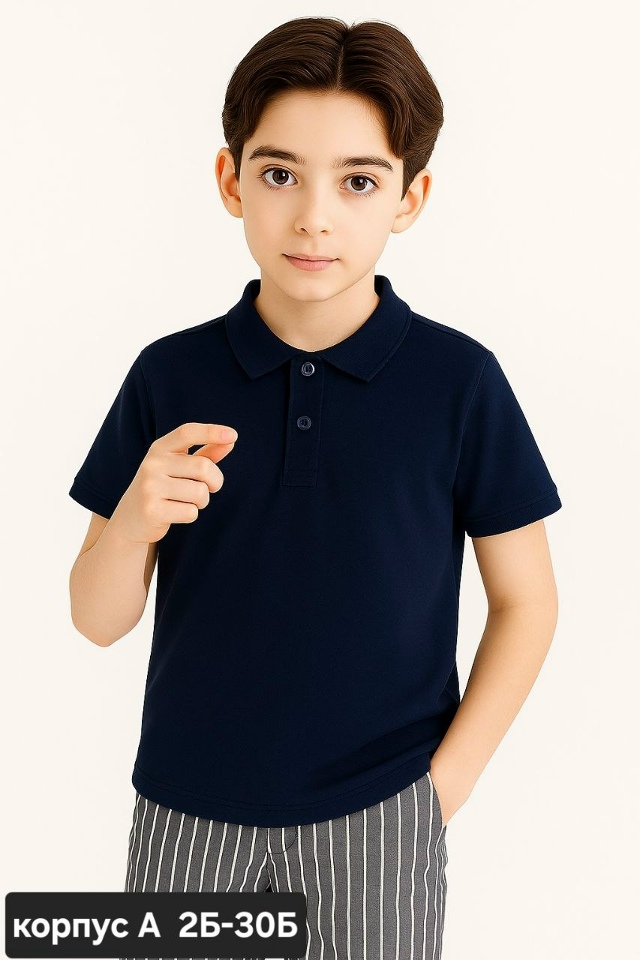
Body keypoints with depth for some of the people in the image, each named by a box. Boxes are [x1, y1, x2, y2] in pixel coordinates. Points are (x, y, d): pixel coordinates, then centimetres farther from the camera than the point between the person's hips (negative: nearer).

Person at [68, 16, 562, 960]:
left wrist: (447, 777, -6)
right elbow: (97, 620, -2)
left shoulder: (460, 382, -9)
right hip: (188, 810, 2)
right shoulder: (169, 376, -5)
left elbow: (525, 601, 0)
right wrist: (134, 522, -21)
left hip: (380, 816, -1)